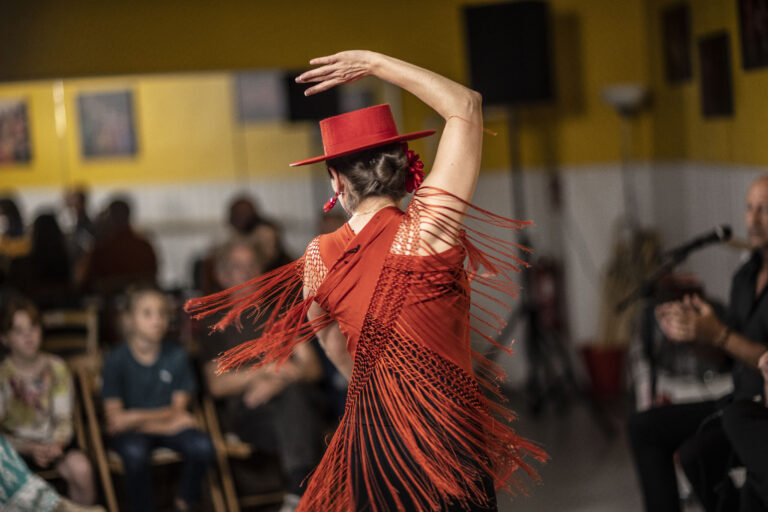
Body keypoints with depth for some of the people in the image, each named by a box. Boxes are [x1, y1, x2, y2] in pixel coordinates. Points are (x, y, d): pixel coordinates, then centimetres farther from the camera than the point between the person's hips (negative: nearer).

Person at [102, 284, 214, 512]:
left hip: (169, 426, 3)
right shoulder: (116, 359, -11)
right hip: (132, 432, -3)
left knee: (202, 446, -25)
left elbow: (178, 410, -3)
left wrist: (137, 417, -19)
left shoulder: (176, 355, -4)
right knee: (134, 452, -36)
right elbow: (115, 417, -12)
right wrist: (166, 424, -16)